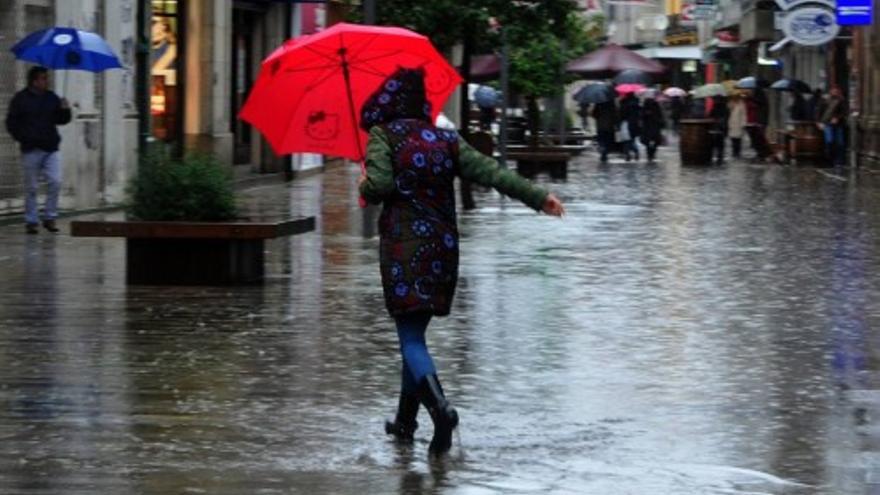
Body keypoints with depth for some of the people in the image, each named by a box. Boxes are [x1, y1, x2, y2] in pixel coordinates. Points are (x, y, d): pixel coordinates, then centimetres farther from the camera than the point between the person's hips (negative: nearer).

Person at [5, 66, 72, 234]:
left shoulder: (52, 98, 10)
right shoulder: (21, 99, 0)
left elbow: (61, 120, 15)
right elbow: (11, 123, 1)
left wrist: (65, 110, -5)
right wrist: (22, 138, -10)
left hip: (51, 149, 3)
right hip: (31, 150, -3)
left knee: (55, 182, -9)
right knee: (31, 187, 2)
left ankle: (50, 218, 3)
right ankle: (31, 222, 10)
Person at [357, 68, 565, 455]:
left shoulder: (383, 136, -3)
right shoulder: (446, 140, 10)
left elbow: (380, 185, -16)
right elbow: (490, 172, 3)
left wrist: (365, 185, 7)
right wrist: (538, 197, 5)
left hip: (402, 248, -5)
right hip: (443, 247, 5)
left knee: (411, 339, -7)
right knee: (415, 332, 17)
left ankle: (439, 405, -31)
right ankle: (406, 420, 23)